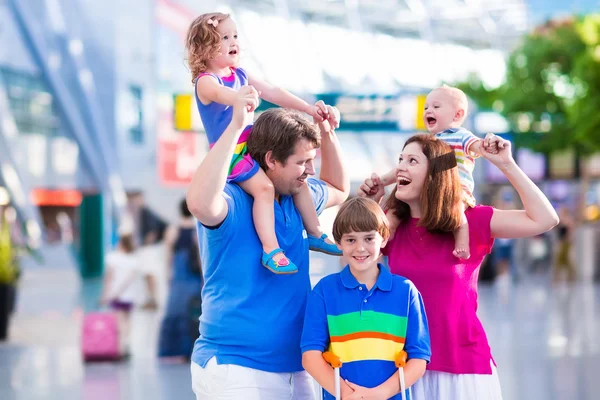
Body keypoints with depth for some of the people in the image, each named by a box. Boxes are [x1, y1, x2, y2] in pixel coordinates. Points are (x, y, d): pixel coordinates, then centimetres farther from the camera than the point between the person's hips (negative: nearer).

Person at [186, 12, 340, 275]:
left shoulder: (240, 75, 10)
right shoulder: (205, 82, -16)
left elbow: (272, 93, 11)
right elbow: (222, 93, -40)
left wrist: (309, 109, 6)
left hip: (254, 147, 9)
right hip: (229, 153, -9)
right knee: (264, 187, -28)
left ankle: (315, 234, 22)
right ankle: (271, 251, -26)